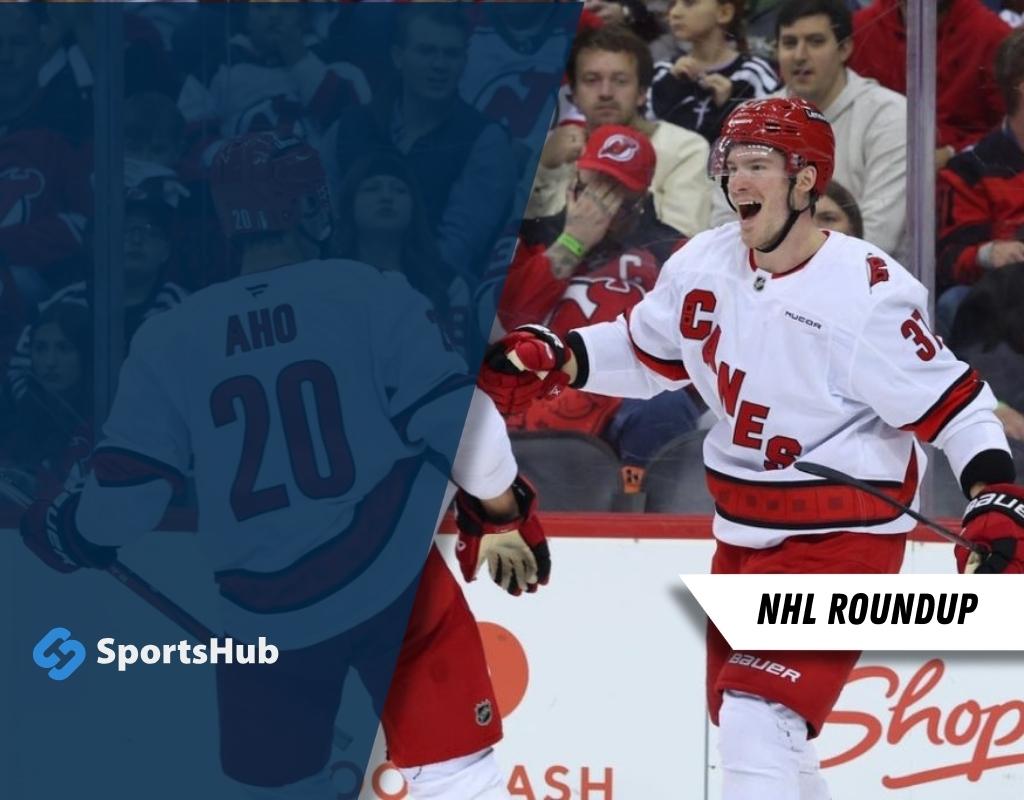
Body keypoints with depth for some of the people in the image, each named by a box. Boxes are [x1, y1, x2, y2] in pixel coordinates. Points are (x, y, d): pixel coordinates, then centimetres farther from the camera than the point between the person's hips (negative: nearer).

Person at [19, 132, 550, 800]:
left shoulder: (169, 338, 1)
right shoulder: (372, 295, -6)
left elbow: (125, 499, 2)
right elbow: (451, 412, -9)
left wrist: (57, 532, 23)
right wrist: (505, 513, 8)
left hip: (265, 615, 3)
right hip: (393, 584, -3)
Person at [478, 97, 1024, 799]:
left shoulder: (868, 291, -20)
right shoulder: (704, 265, -1)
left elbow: (954, 402, -15)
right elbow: (644, 353, 15)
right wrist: (552, 359, 2)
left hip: (842, 537, -8)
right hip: (744, 533, 8)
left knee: (759, 722, -19)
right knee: (743, 722, 20)